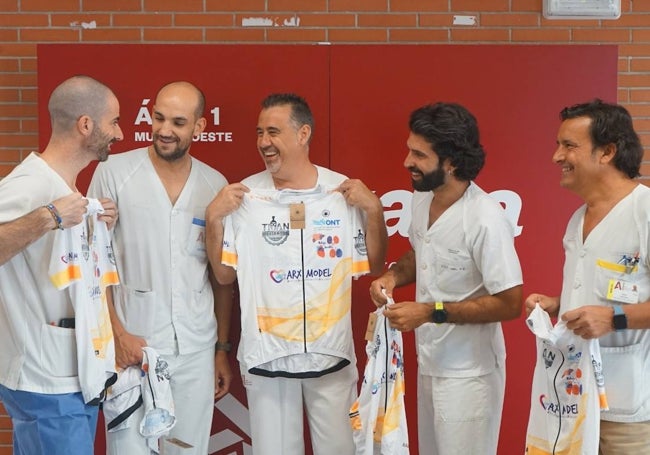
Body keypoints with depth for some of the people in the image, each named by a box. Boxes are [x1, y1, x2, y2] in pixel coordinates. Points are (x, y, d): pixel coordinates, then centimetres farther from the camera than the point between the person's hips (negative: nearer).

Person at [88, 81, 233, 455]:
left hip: (196, 348, 3)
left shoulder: (216, 184, 4)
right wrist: (117, 333, -10)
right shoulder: (114, 173, -5)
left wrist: (223, 348, 9)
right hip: (131, 343, -2)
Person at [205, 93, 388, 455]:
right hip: (267, 355, 0)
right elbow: (224, 276, 0)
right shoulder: (244, 196, -4)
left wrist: (374, 209, -10)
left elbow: (375, 267, 2)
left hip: (331, 353, 0)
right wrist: (214, 218, -12)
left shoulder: (343, 190, -3)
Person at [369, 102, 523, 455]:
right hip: (428, 361, 7)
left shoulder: (485, 219, -25)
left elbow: (510, 304, -22)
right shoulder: (421, 199, 0)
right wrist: (393, 276, -3)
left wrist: (431, 312, -23)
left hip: (467, 372, -7)